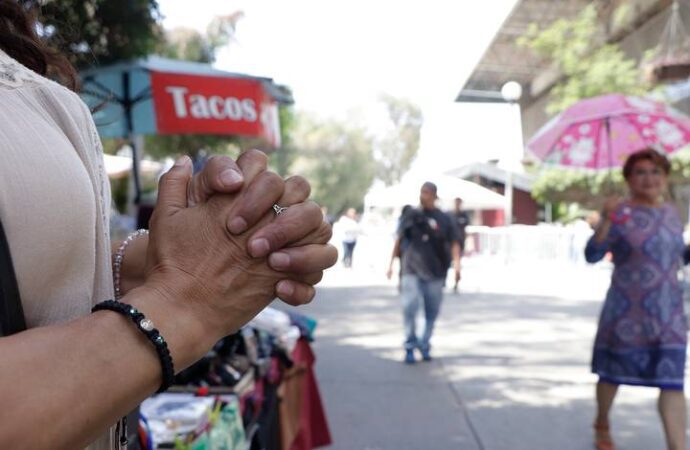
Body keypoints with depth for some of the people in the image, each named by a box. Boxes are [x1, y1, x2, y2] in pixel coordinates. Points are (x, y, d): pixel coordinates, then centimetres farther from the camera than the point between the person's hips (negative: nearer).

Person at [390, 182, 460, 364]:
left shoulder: (443, 219, 1)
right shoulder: (411, 216, 5)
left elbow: (454, 243, -1)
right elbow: (399, 240, 12)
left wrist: (456, 264, -15)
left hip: (435, 272, 0)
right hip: (412, 270, 0)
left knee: (432, 312, 8)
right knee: (409, 308, -12)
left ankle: (425, 345, 24)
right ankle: (410, 346, 1)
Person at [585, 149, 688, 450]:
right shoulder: (621, 214, -10)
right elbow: (592, 255, -20)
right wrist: (606, 221, -32)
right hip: (626, 313, -4)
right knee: (613, 374, 13)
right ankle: (602, 426, 39)